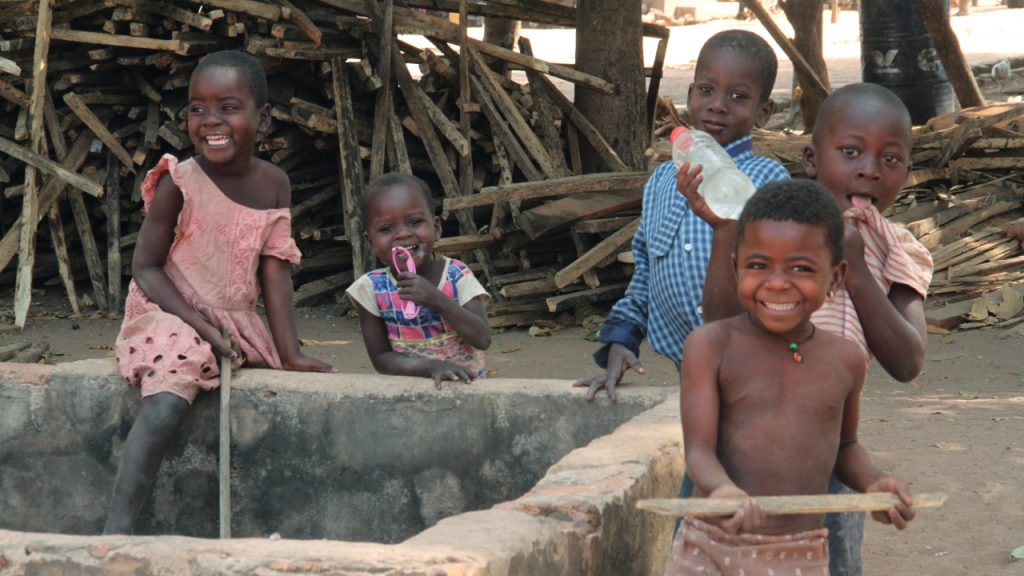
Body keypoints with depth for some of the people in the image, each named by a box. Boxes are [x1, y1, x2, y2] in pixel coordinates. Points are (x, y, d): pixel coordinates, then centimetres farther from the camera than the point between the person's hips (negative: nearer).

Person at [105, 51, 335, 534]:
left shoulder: (274, 184, 1)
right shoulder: (179, 183, -13)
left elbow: (273, 272, 0)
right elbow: (146, 267, -12)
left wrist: (291, 355, -8)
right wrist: (202, 325, -22)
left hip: (237, 323, 7)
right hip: (170, 318, -6)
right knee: (166, 403, -29)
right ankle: (116, 530, -35)